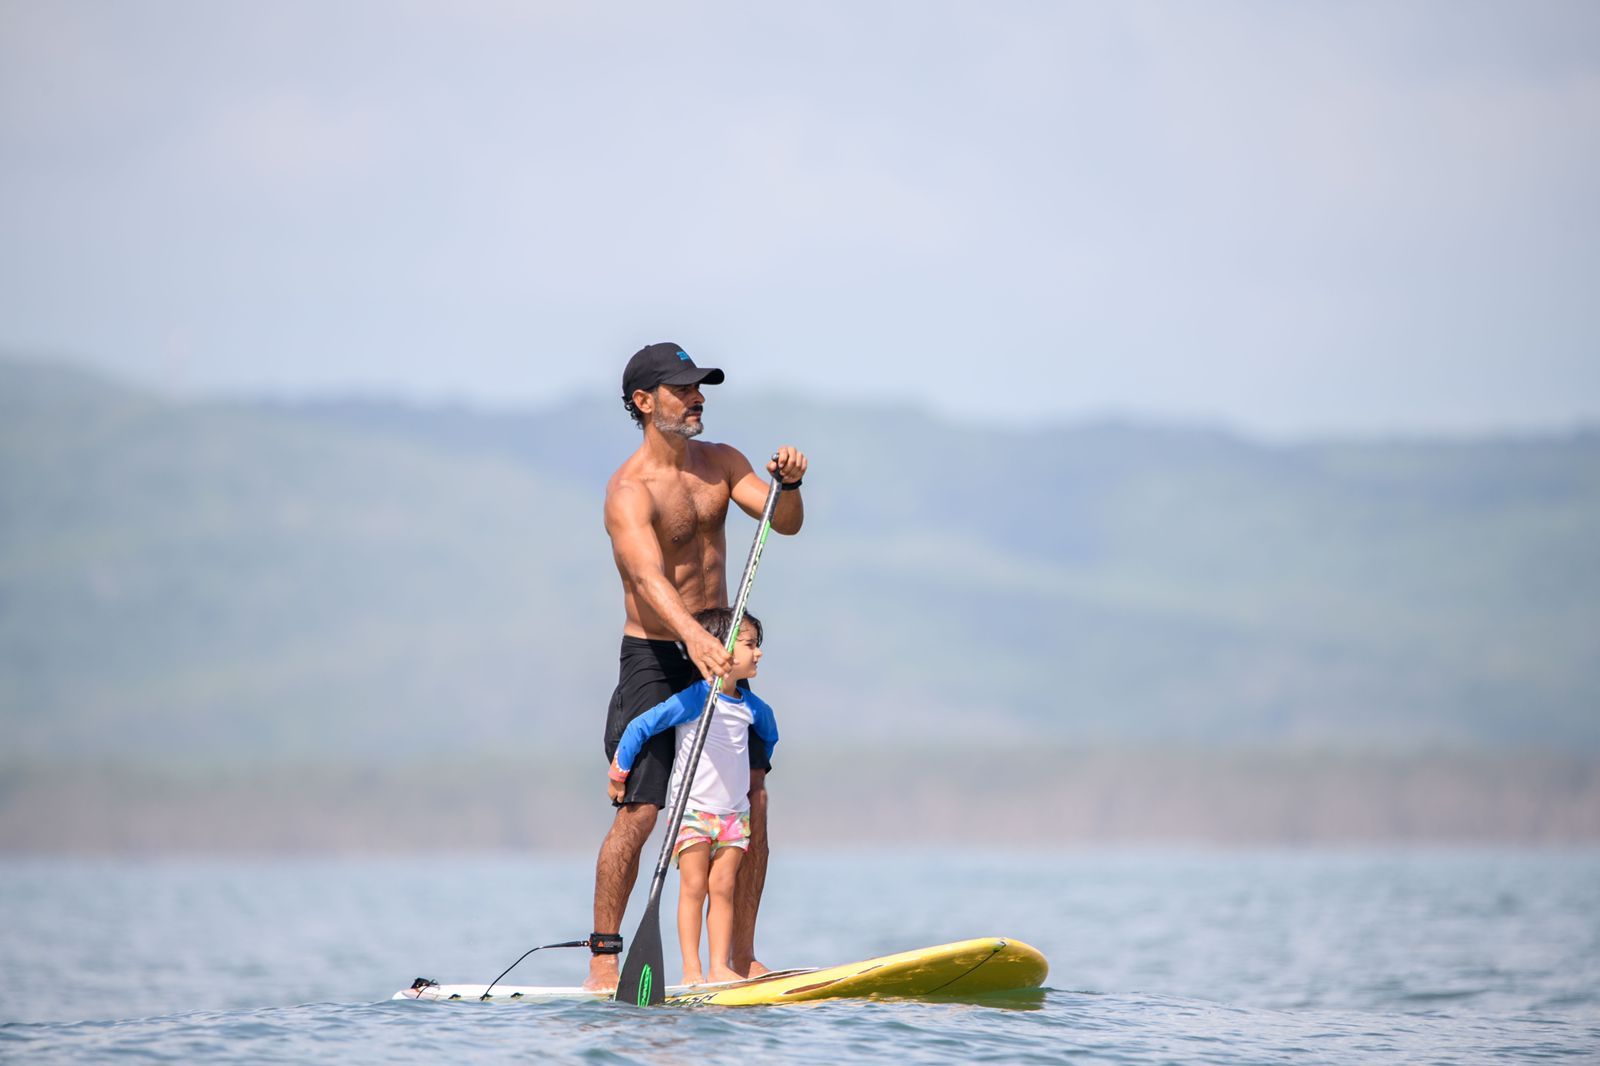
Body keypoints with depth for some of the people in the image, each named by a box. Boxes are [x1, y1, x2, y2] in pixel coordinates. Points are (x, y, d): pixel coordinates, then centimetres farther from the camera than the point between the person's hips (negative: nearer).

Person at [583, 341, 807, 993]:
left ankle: (743, 960, 6)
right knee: (638, 811, -10)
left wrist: (789, 484, -25)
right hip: (654, 656, -6)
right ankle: (603, 959, -1)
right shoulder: (629, 491, -16)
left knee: (752, 799, 0)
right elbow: (649, 577, -31)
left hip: (716, 650, 6)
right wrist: (695, 637, -48)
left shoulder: (720, 463, 7)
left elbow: (785, 523, -3)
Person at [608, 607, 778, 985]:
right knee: (694, 886, -8)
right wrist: (618, 772, -5)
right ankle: (691, 971, -9)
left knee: (722, 889, 1)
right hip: (692, 809, -5)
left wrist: (757, 773, 29)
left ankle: (720, 967, 1)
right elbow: (640, 727, -11)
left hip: (734, 812, 5)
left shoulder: (752, 706, 6)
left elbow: (769, 733, 31)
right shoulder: (693, 699, -14)